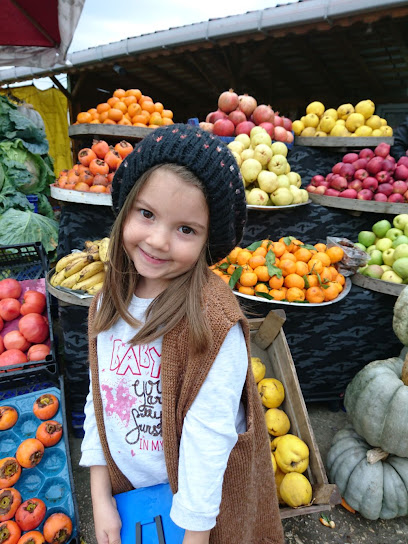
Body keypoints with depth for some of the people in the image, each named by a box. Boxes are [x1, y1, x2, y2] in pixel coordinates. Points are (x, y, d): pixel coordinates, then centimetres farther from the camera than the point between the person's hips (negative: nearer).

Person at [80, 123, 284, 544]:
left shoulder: (212, 319, -28)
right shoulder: (108, 304, -9)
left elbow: (208, 434, -23)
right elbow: (98, 398, -3)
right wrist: (100, 498, -1)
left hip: (196, 498, -4)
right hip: (125, 485, 5)